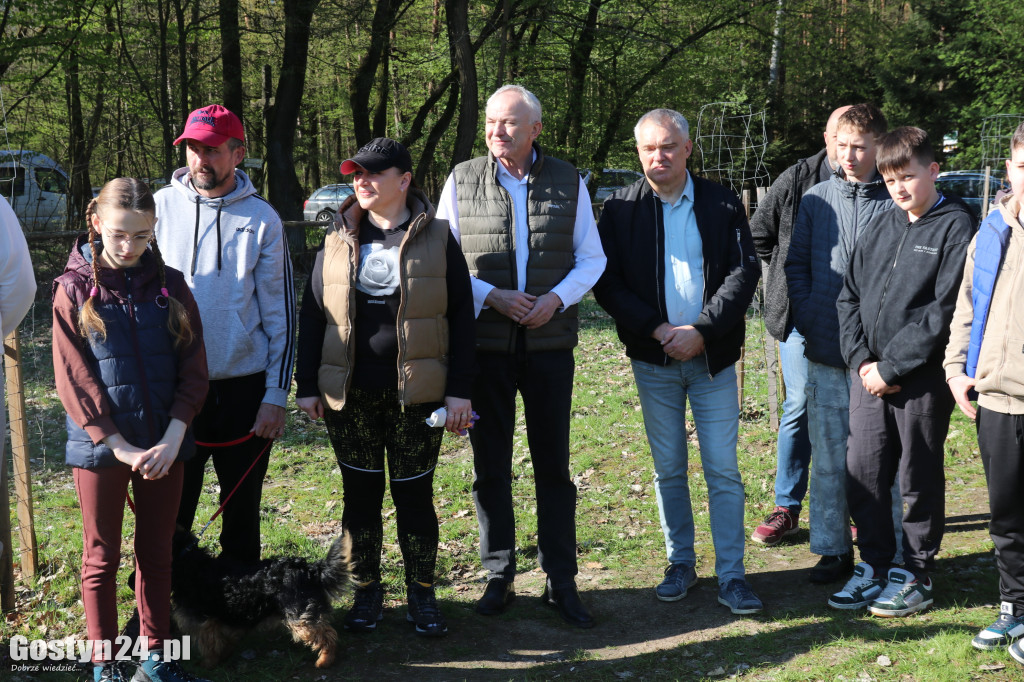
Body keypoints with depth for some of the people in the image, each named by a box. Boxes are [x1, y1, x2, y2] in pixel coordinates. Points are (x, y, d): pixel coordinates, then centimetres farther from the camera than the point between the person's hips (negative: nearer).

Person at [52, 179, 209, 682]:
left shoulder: (170, 286, 0)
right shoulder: (74, 290, -5)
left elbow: (193, 370, -1)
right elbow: (74, 381, -9)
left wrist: (173, 438, -13)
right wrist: (121, 447, -15)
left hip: (164, 446, 2)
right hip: (100, 447, -2)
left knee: (156, 551, 13)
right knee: (102, 557, 10)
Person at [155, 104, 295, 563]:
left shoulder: (261, 219, 0)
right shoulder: (160, 207, 1)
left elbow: (280, 313, 2)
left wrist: (276, 395, -3)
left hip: (244, 386, 0)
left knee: (243, 504, 12)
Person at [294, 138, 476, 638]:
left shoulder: (437, 239, 1)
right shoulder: (338, 241, 8)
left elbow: (461, 317, 0)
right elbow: (312, 313, 10)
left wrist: (459, 390, -6)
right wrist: (307, 385, 4)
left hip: (416, 395, -2)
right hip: (350, 395, 2)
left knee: (414, 493, 6)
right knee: (361, 493, 10)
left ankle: (422, 595, 21)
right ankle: (366, 591, 24)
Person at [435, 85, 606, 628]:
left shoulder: (568, 183, 4)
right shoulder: (461, 181, 3)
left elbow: (592, 259, 7)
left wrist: (557, 298, -11)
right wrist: (492, 296, -12)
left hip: (549, 344, 0)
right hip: (483, 344, 0)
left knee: (553, 465, 5)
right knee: (490, 465, 8)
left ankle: (561, 581, 16)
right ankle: (498, 576, 21)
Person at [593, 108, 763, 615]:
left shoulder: (722, 205, 1)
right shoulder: (620, 209, 2)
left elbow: (744, 272, -4)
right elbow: (607, 282, -2)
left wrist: (700, 331, -14)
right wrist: (657, 330, -13)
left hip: (713, 357, -1)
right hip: (653, 359, 1)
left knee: (723, 470, 0)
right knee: (669, 470, 11)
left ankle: (731, 575, 9)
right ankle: (681, 563, 25)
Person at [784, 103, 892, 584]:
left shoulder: (895, 202, -2)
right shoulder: (816, 200, 9)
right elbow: (796, 265, 13)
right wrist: (808, 321, 1)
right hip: (824, 351, 3)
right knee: (828, 455, 8)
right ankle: (832, 549, 19)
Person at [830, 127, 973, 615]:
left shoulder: (955, 226, -6)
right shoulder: (880, 229, 12)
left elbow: (944, 310, -13)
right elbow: (849, 297, 12)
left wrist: (889, 366, -14)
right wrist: (861, 359, -3)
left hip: (921, 378, -5)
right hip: (869, 373, 5)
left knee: (918, 479, 6)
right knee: (863, 473, 9)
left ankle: (916, 576, 21)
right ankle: (874, 566, 25)